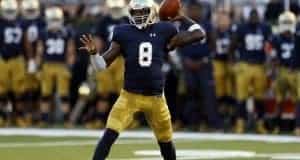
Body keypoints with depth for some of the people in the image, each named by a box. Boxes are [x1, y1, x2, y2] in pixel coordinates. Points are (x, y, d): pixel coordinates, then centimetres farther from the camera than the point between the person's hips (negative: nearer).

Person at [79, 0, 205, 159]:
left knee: (166, 142, 14)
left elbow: (198, 34, 3)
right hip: (130, 95, -2)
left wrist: (183, 18, 6)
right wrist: (93, 52, -22)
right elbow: (102, 64, -3)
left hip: (155, 97, 2)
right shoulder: (124, 33, -3)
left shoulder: (163, 31, -1)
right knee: (109, 135, -17)